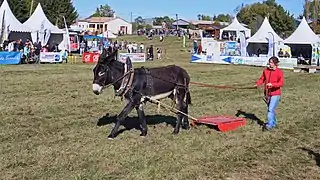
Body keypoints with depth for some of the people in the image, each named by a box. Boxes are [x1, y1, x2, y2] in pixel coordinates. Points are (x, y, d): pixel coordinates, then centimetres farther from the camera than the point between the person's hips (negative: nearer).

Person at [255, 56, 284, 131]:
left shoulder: (279, 72, -10)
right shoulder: (266, 71, 6)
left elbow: (281, 83, -16)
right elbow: (262, 79, 9)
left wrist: (272, 84, -30)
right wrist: (257, 84, -11)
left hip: (275, 94, -6)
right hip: (267, 93, 6)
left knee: (271, 109, -15)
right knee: (270, 109, 17)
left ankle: (269, 125, -14)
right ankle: (274, 123, 33)